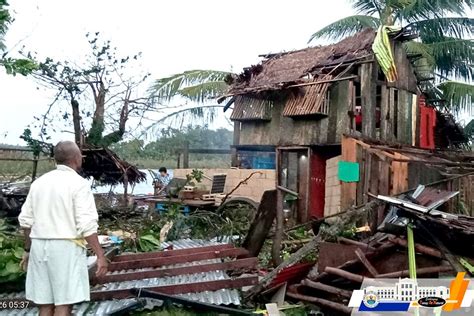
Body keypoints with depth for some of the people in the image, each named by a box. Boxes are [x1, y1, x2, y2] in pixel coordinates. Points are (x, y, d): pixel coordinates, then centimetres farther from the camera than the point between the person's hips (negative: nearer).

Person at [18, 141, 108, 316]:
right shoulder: (79, 183, -11)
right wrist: (100, 255, -13)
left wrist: (28, 249, 22)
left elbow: (26, 220, 11)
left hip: (39, 246, 6)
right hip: (66, 247, -6)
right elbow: (87, 225, -18)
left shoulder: (39, 182, 9)